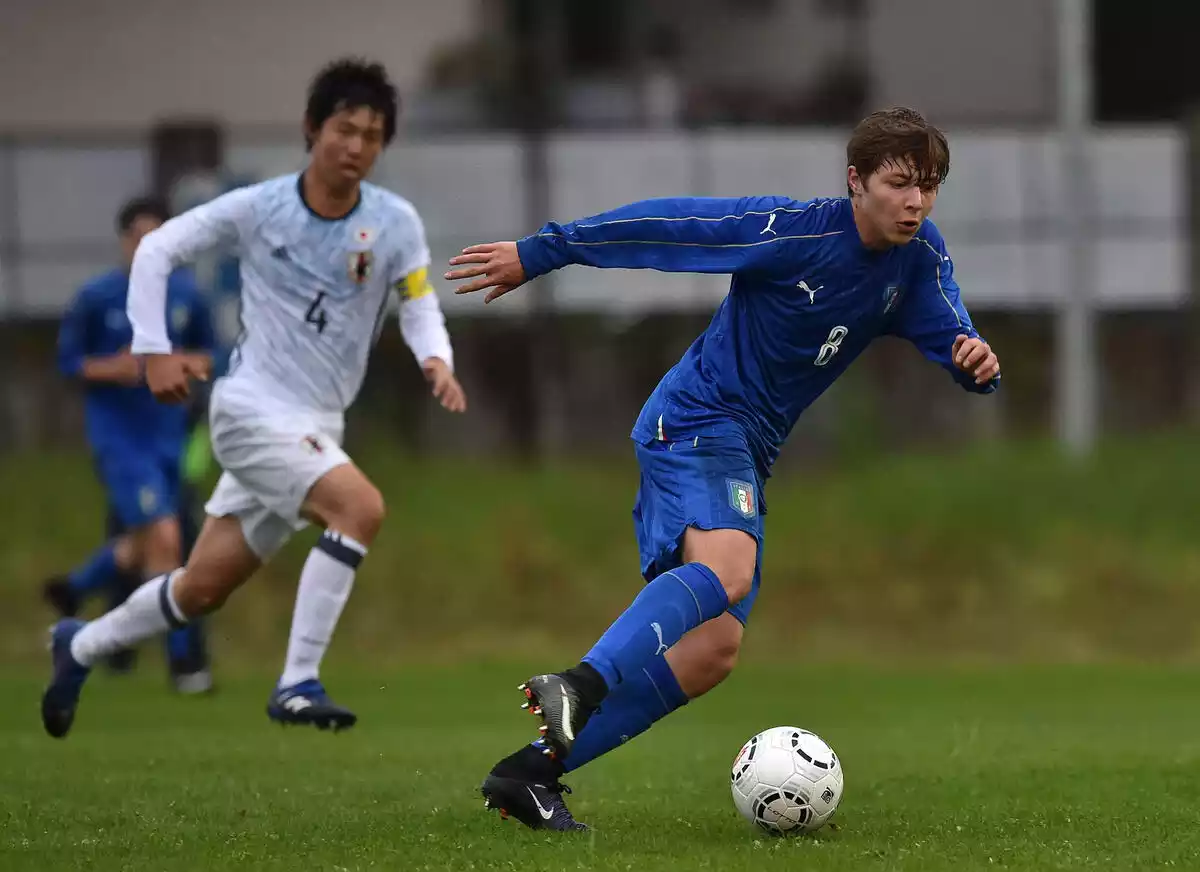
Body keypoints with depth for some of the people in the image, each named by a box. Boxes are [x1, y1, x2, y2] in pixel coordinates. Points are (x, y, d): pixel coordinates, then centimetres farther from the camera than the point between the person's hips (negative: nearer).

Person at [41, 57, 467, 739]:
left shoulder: (395, 223, -2)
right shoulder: (258, 207, -8)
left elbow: (420, 306, 0)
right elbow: (157, 251, 0)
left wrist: (437, 361, -23)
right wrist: (155, 350, -9)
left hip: (316, 427, 5)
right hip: (252, 407, -5)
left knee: (201, 591, 12)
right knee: (361, 506, -29)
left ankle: (81, 647, 37)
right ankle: (298, 685, -24)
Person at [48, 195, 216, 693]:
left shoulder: (186, 296, 2)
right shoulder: (96, 298, -8)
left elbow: (205, 353, 13)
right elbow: (67, 361, -3)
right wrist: (111, 368, -21)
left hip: (168, 440, 5)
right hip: (119, 440, -5)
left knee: (141, 547, 15)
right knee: (164, 540, -15)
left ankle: (73, 588, 44)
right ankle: (182, 658, -7)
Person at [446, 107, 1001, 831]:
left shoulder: (920, 257, 2)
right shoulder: (794, 230, -17)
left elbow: (953, 337, 2)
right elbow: (664, 224, -13)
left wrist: (975, 360, -24)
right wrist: (537, 255, -10)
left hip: (747, 452, 8)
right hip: (697, 418, -8)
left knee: (713, 650, 0)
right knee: (727, 567, -37)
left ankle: (532, 771, 0)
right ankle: (582, 684, -51)